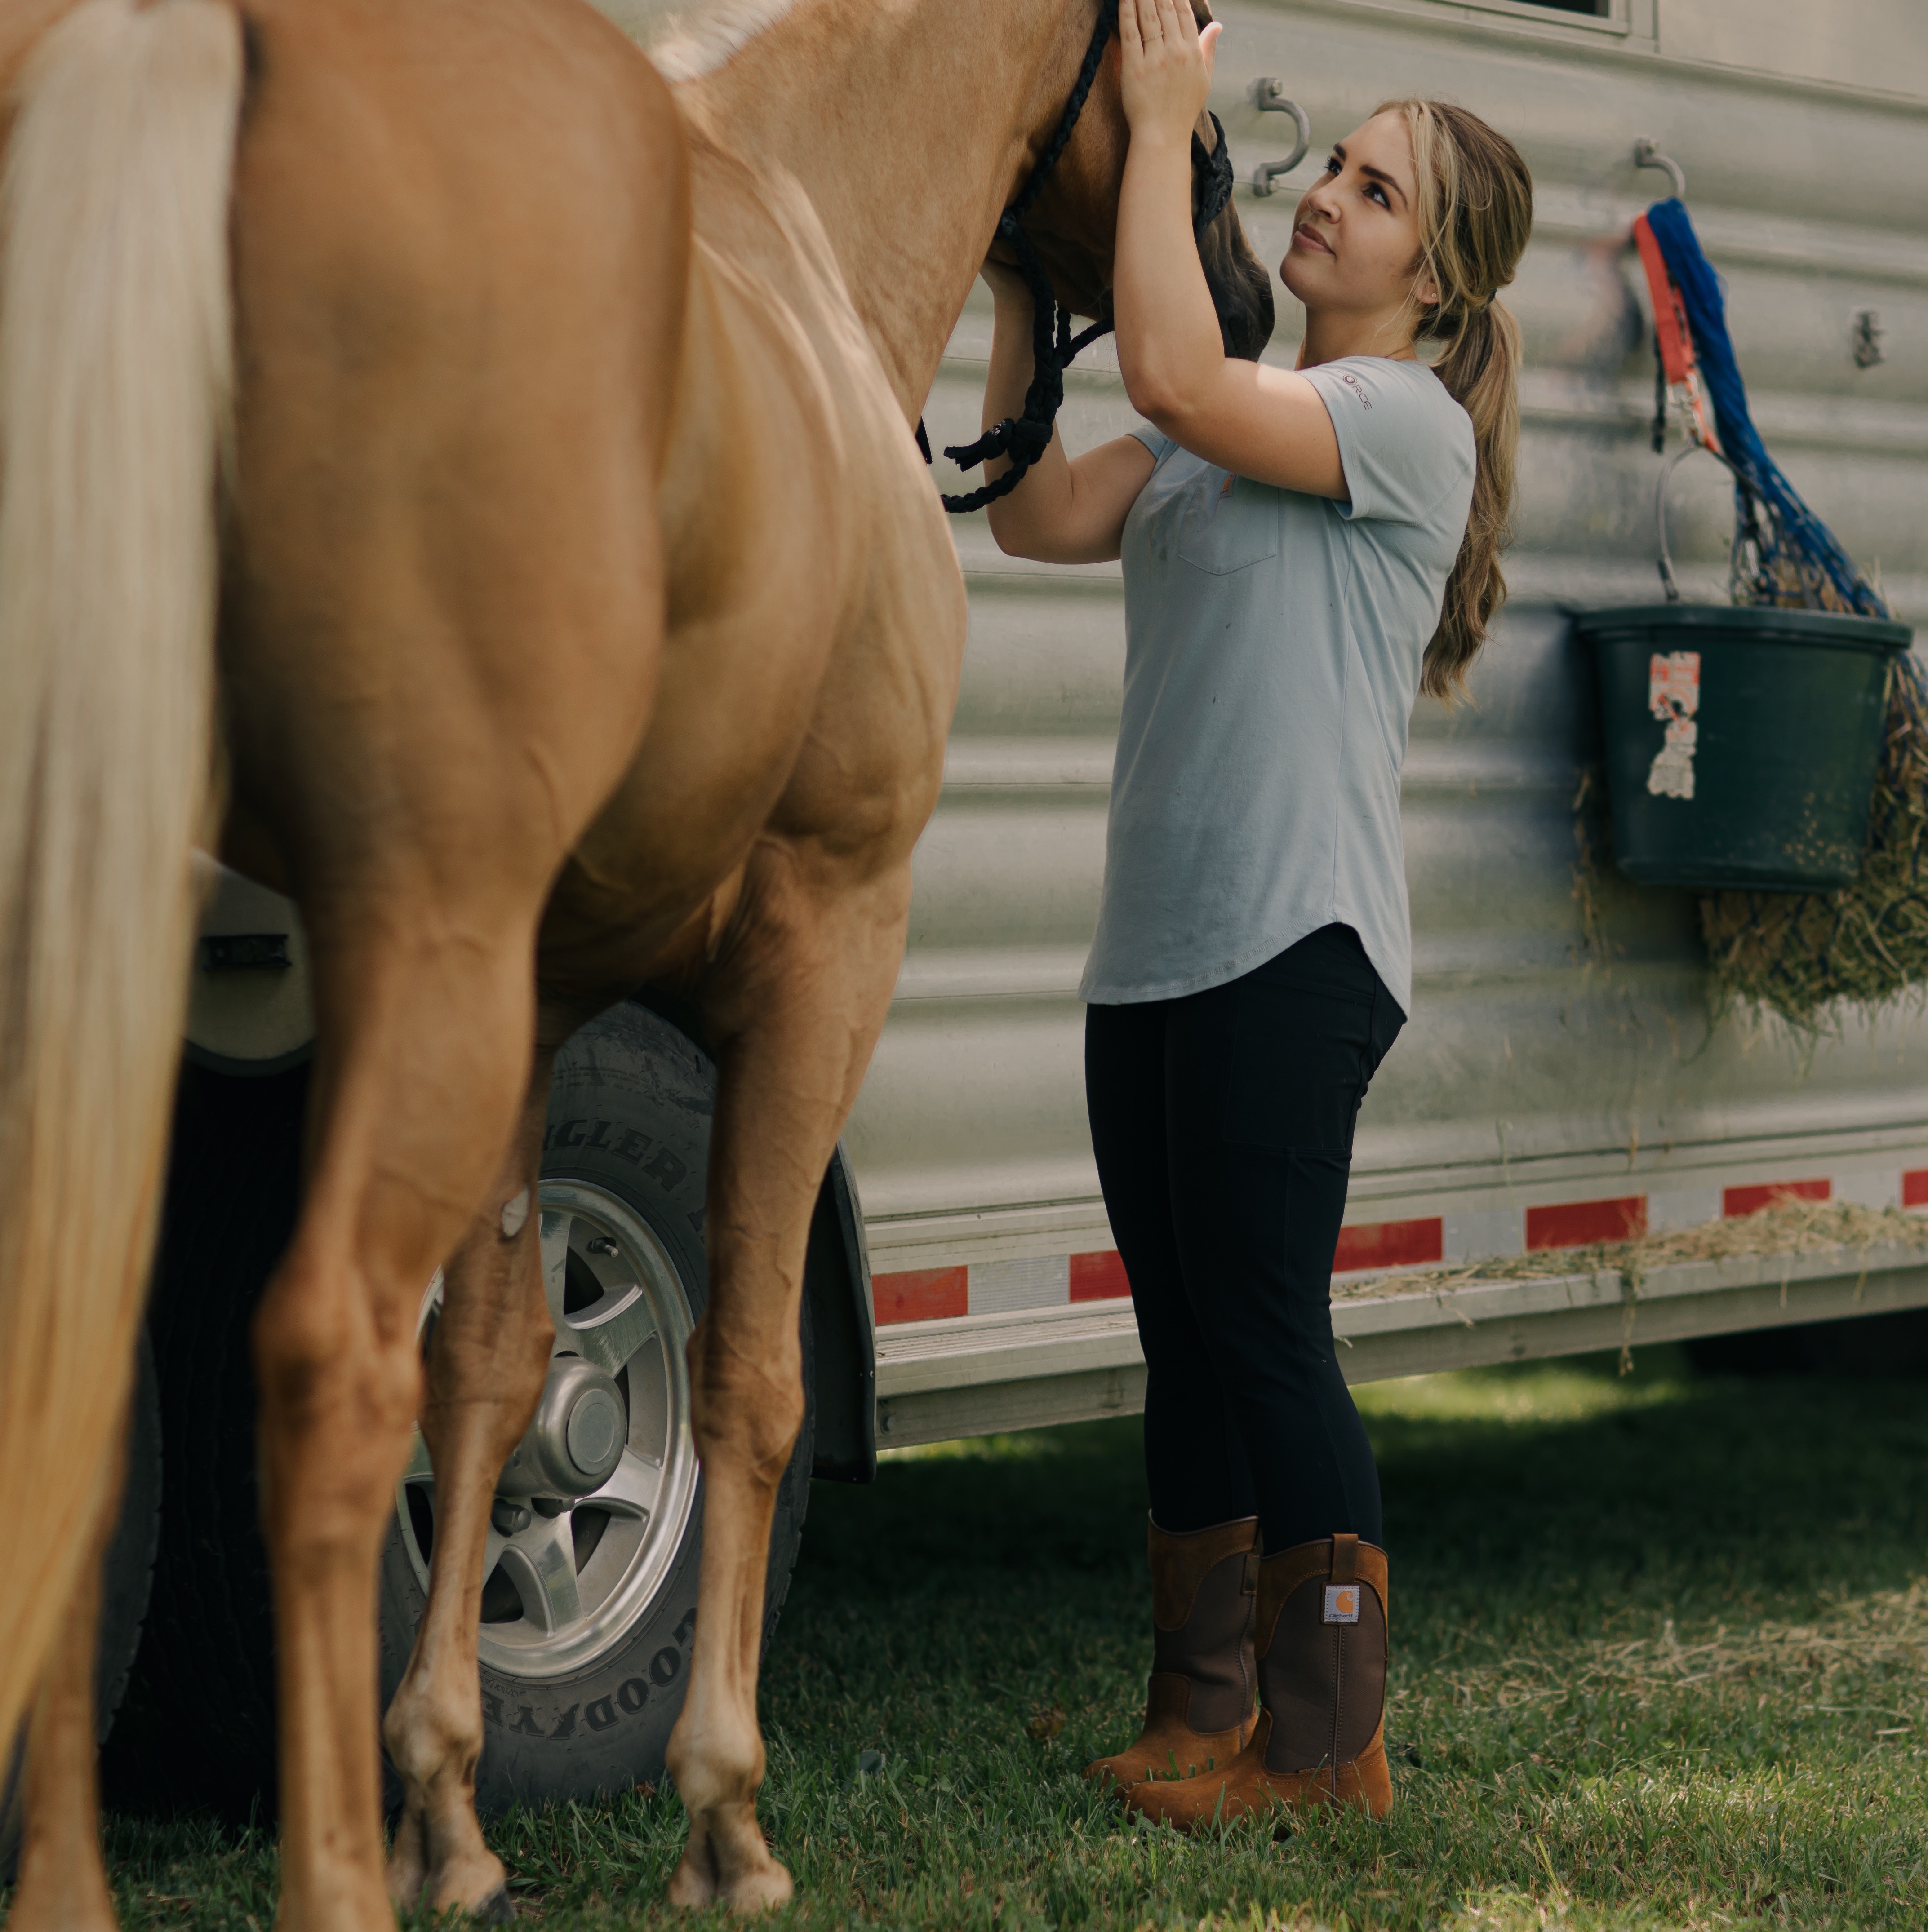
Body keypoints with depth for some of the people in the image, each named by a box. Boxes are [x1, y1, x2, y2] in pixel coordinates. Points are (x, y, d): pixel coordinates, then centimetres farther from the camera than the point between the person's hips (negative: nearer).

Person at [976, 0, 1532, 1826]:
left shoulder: (1407, 421, -5)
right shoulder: (1225, 435, 20)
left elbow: (1175, 375, -20)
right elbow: (1039, 516, 10)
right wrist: (1018, 291, 5)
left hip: (1296, 941, -8)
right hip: (1152, 949, 8)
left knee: (1268, 1336, -8)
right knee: (1187, 1341, 10)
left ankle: (1327, 1745, -1)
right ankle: (1203, 1721, 18)